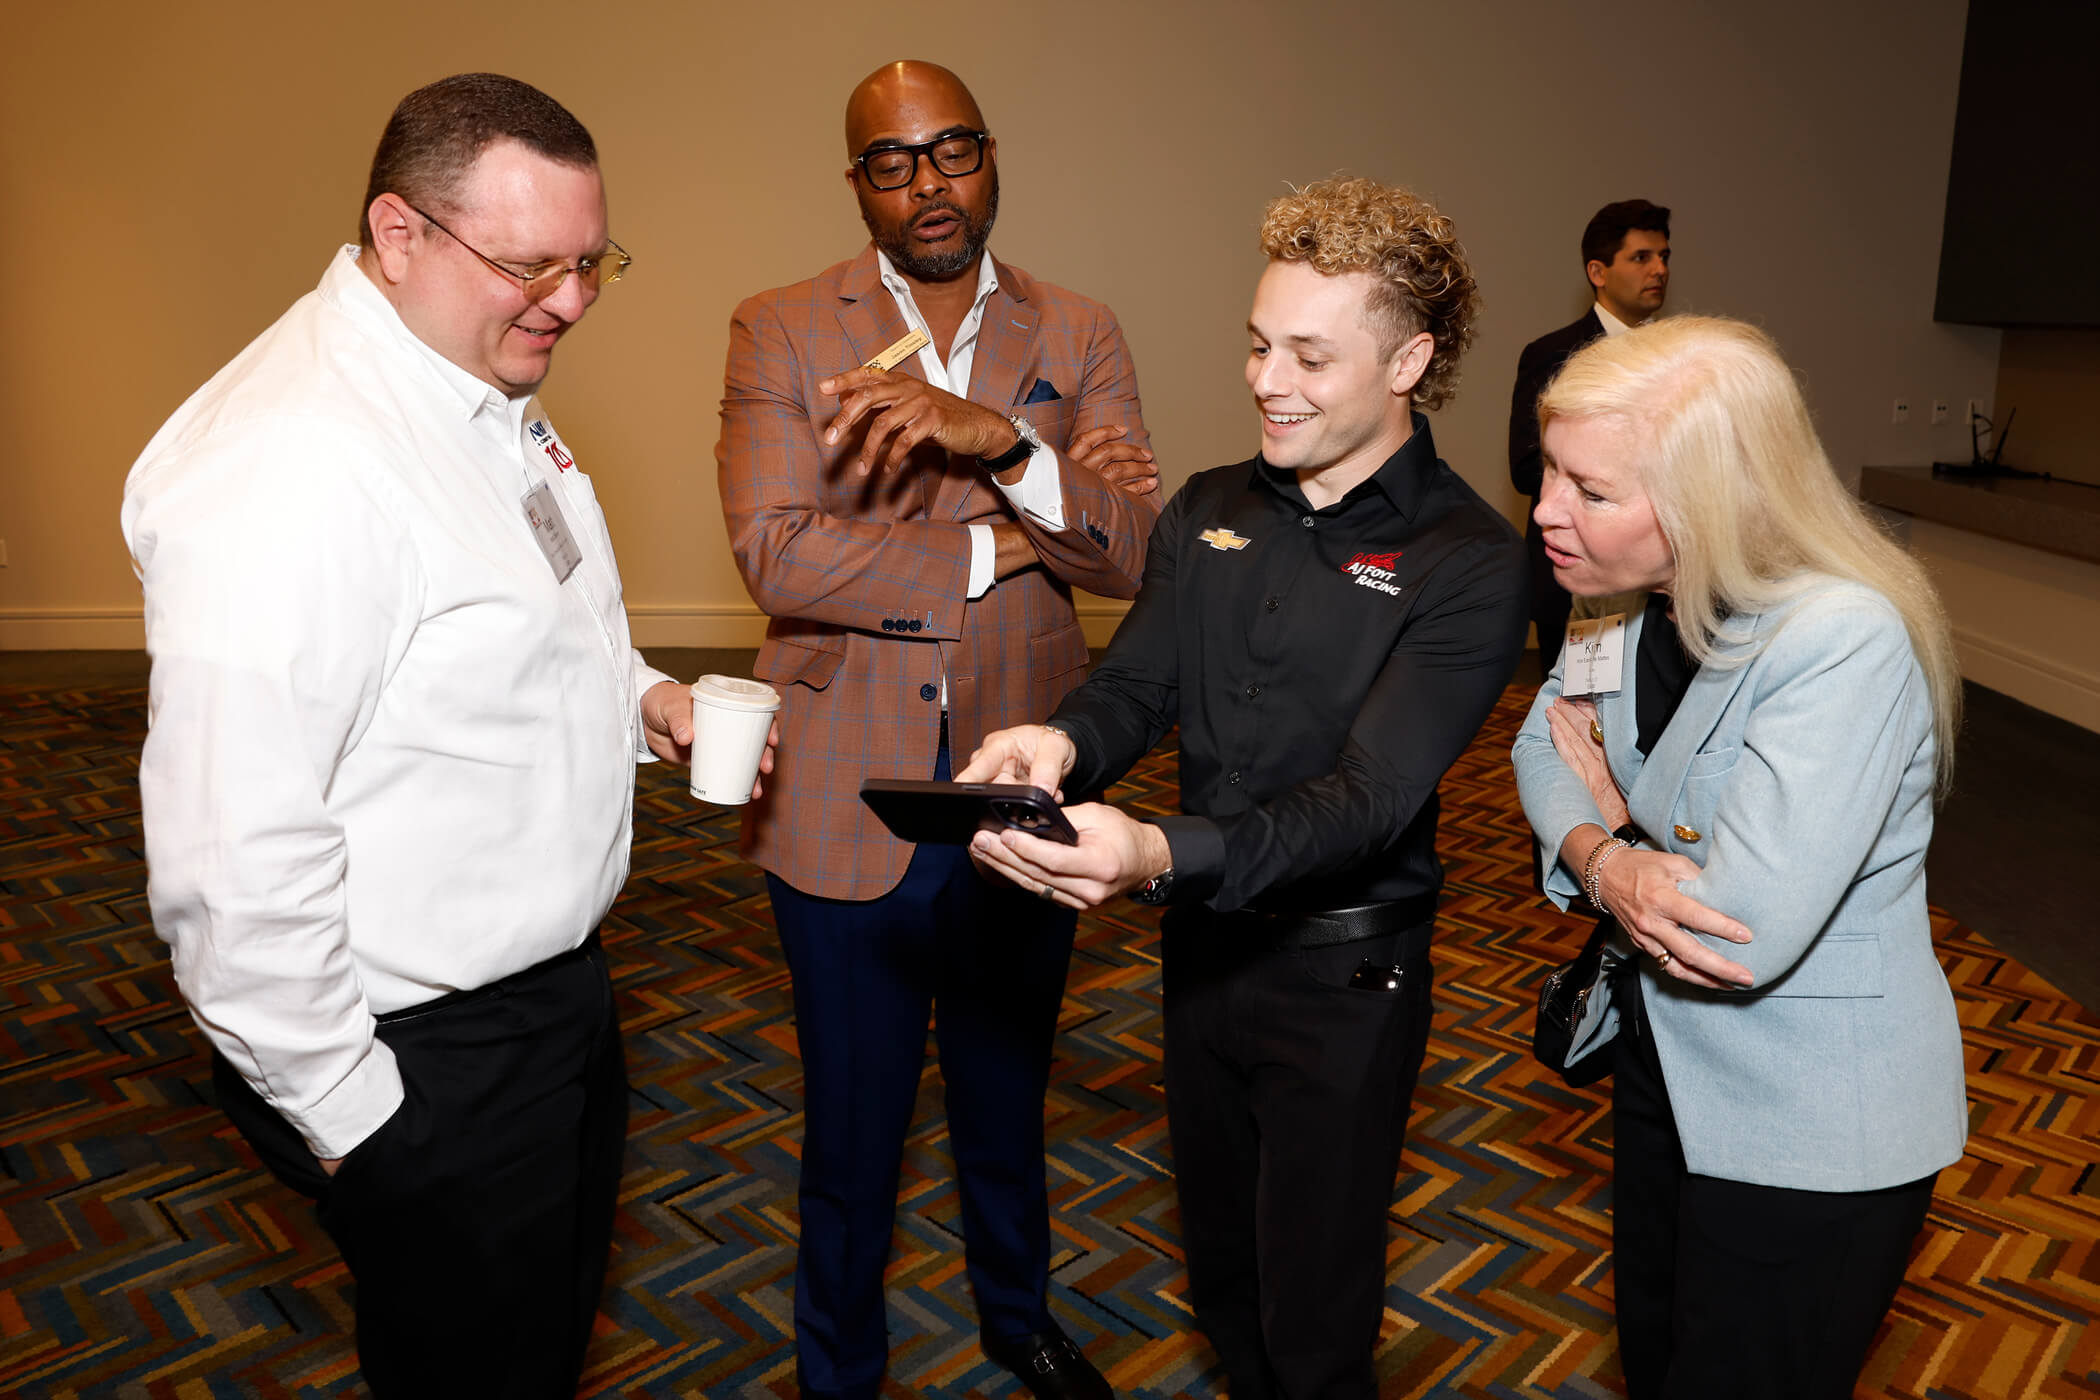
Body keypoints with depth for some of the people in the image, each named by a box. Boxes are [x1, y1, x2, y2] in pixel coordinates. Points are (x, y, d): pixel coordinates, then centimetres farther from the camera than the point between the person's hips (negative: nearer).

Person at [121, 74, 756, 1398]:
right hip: (423, 1064, -9)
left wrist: (637, 693, 1)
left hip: (554, 985, 9)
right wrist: (342, 1113, -19)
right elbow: (235, 853, -29)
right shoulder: (285, 463, -28)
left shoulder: (490, 393, 4)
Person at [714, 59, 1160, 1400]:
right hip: (850, 807, -2)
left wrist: (996, 438, -27)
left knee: (1009, 1093, 24)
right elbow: (778, 555, -18)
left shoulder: (1080, 336, 2)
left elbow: (1139, 552, -11)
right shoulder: (780, 332, -4)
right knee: (853, 1123, 15)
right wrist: (994, 549, -17)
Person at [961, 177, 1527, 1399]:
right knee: (1222, 1278, 24)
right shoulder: (1209, 511, 2)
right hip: (1203, 944, 5)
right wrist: (1061, 741, -27)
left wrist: (1161, 856, -43)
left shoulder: (1469, 564, -17)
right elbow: (1136, 686, -2)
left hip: (1343, 975, -5)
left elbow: (1367, 799, -26)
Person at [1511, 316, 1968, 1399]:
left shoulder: (1849, 644, -32)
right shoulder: (1634, 596, -8)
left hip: (1814, 1133, -7)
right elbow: (1547, 741, 4)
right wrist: (1603, 860, -19)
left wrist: (1608, 815, -15)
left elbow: (1743, 937, -35)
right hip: (1664, 1063, 7)